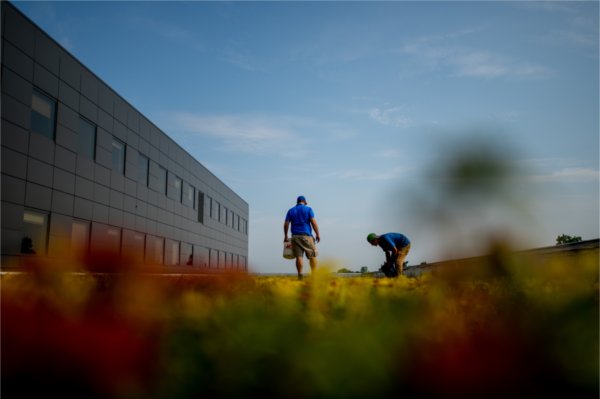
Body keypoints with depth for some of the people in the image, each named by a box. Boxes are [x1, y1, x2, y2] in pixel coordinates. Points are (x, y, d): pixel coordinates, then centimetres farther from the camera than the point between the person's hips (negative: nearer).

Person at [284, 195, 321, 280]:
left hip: (295, 236, 3)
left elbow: (286, 224, 6)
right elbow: (313, 222, -6)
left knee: (299, 256, -1)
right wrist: (317, 234, -4)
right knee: (312, 255, 2)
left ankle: (300, 275, -7)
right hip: (306, 235, -3)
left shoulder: (291, 211, 12)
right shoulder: (308, 209, 5)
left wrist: (285, 236, 11)